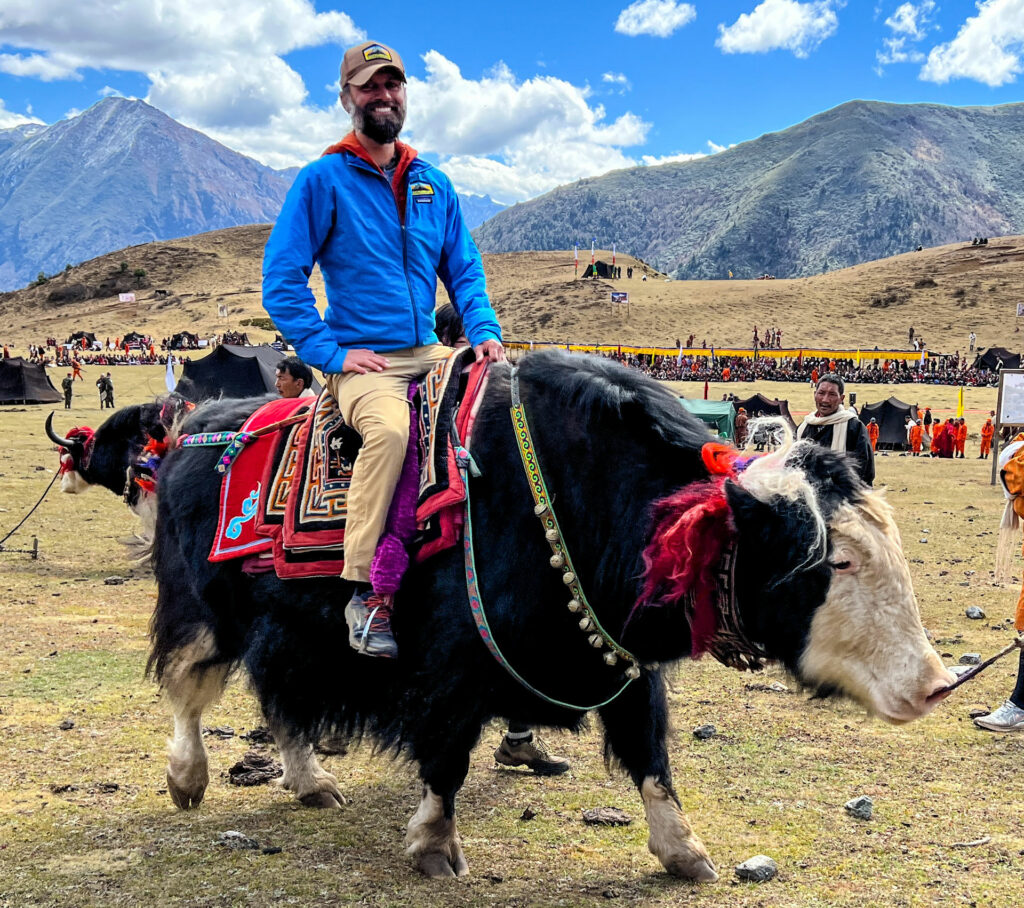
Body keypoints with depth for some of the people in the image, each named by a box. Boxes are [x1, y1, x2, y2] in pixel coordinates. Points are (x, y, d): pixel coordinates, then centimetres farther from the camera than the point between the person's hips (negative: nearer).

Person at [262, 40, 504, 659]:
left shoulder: (434, 184, 16)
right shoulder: (323, 179, 0)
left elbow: (464, 271, 21)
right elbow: (282, 278, -4)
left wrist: (485, 333, 2)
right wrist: (330, 351, -12)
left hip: (430, 353, 6)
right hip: (363, 361, -5)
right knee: (390, 428, -36)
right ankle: (365, 593, -31)